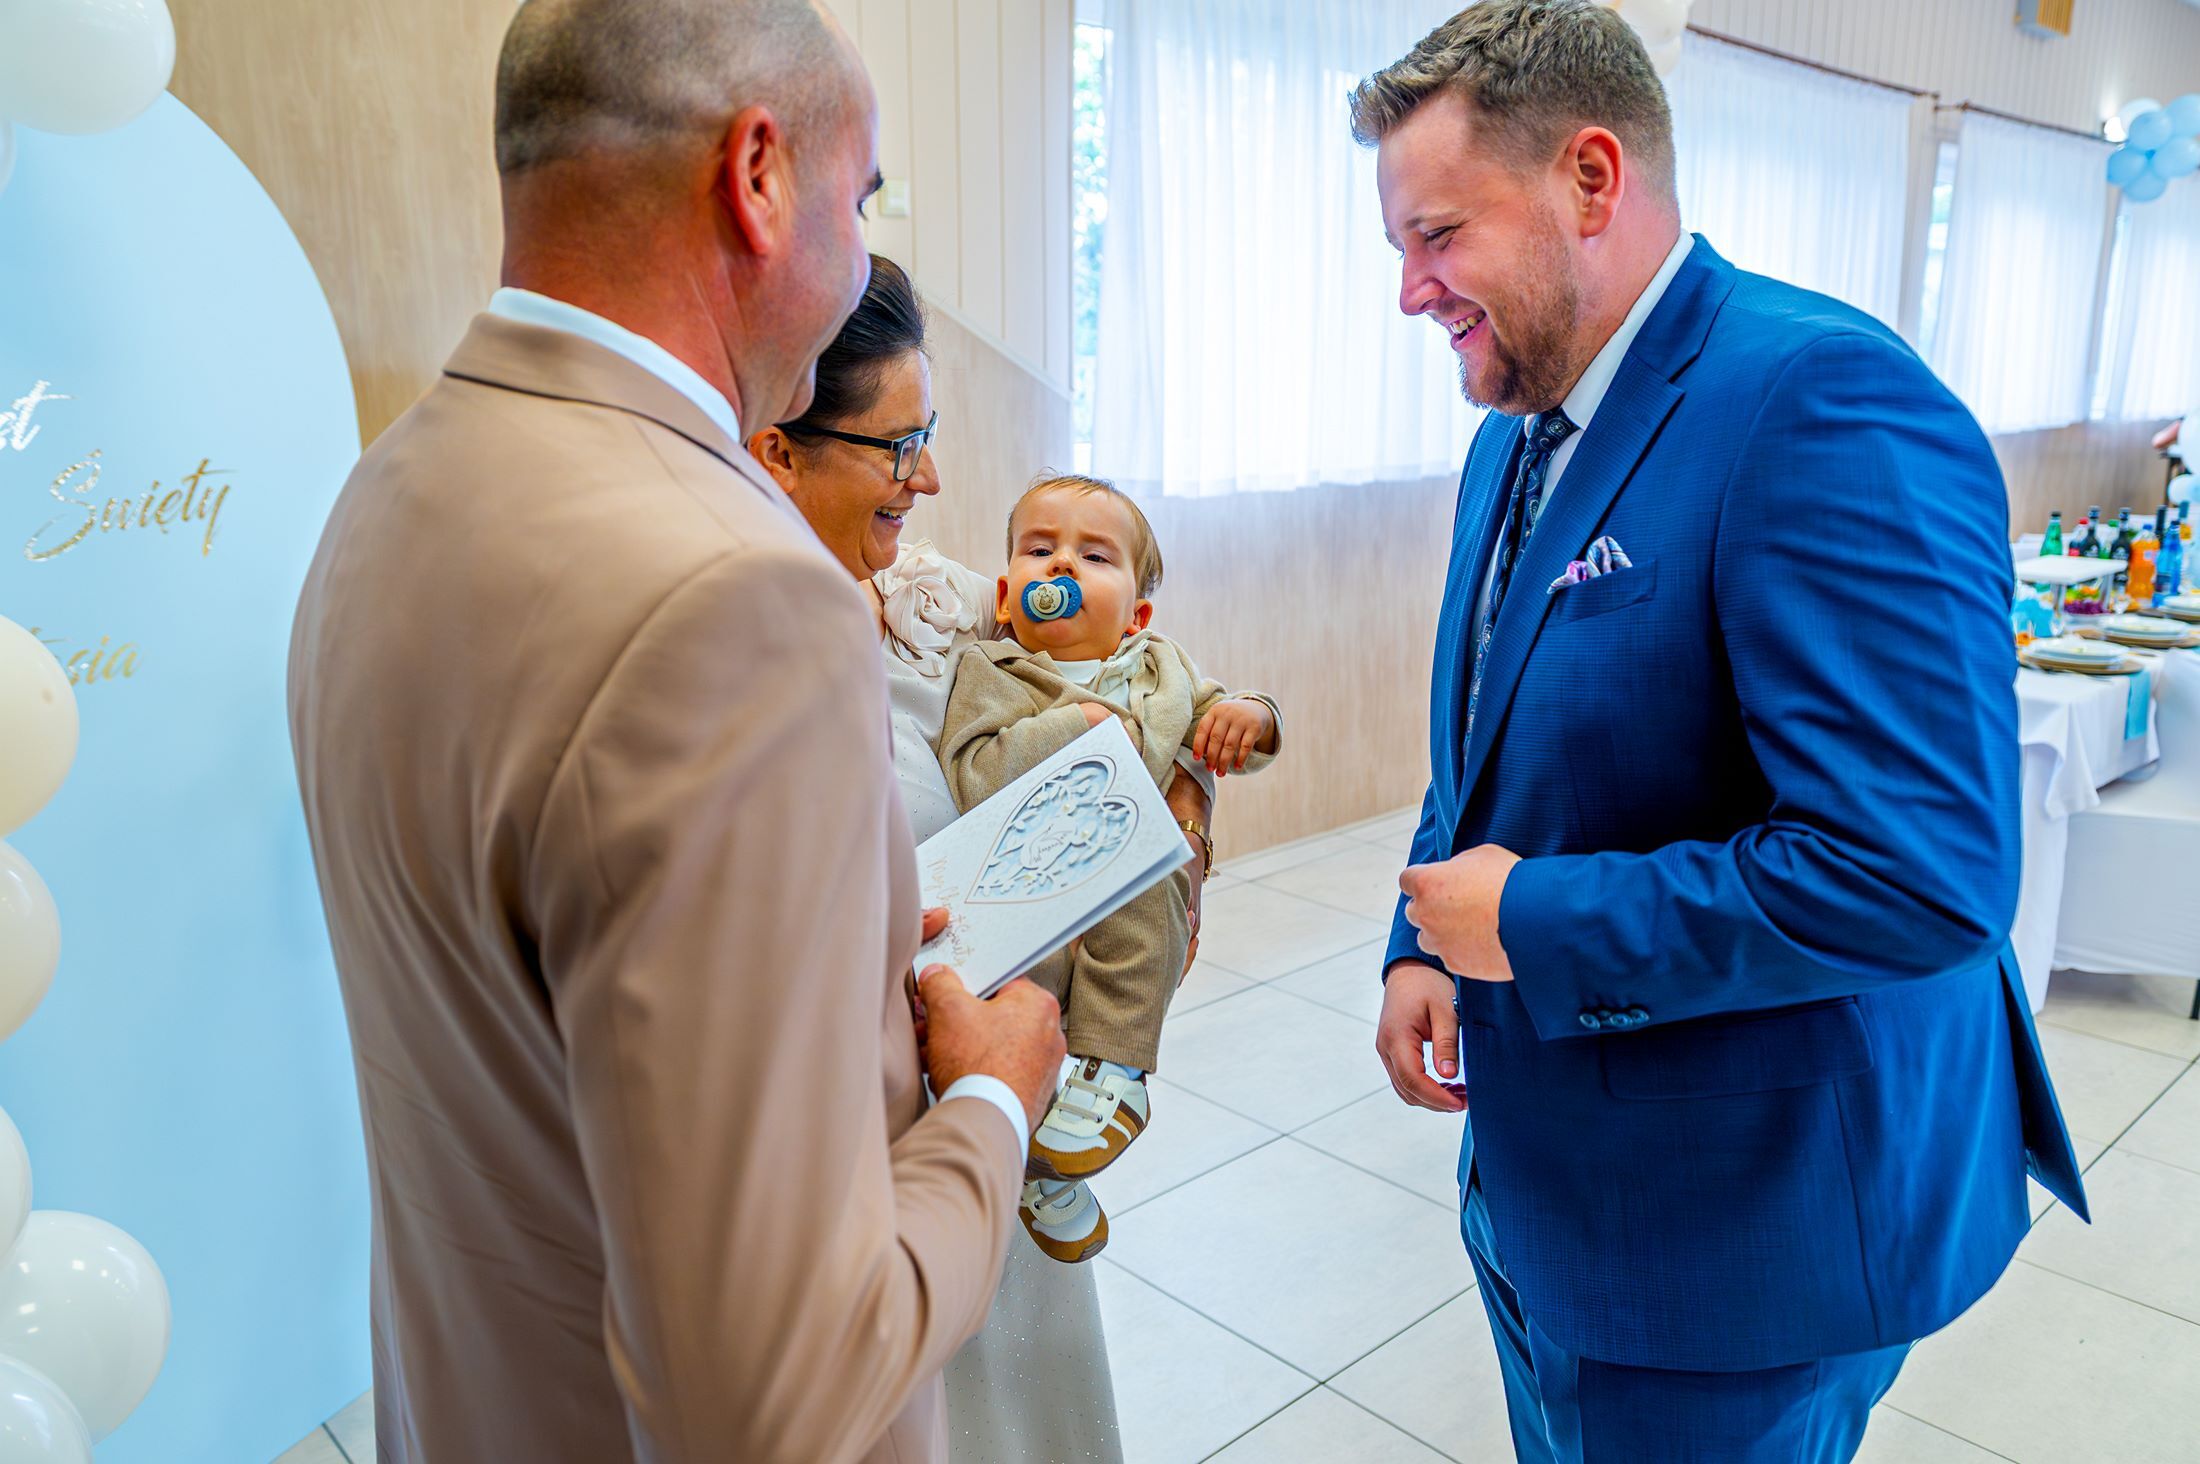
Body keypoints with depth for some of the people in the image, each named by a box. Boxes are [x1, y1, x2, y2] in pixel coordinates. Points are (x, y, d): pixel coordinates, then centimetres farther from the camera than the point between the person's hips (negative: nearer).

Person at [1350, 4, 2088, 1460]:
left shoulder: (1826, 402, -24)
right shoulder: (1515, 439, 6)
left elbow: (1921, 871, -32)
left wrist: (1530, 921, -22)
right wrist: (1423, 946, 0)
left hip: (1746, 1227, -8)